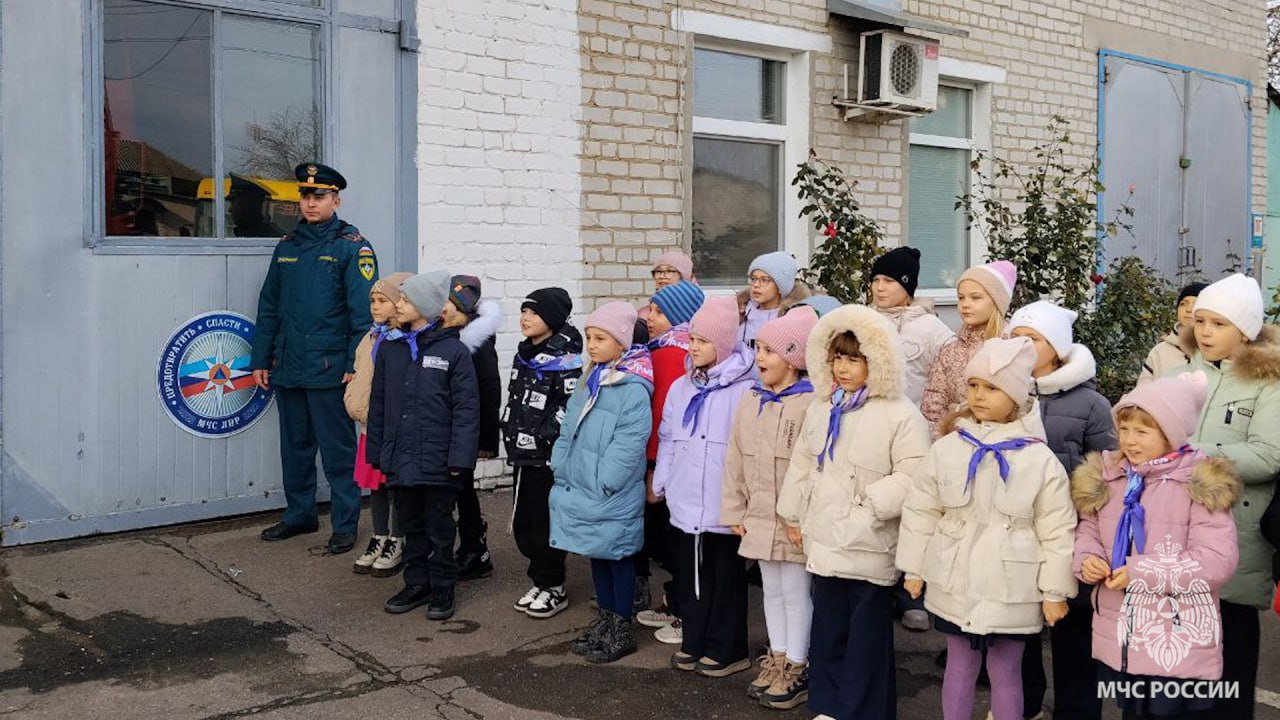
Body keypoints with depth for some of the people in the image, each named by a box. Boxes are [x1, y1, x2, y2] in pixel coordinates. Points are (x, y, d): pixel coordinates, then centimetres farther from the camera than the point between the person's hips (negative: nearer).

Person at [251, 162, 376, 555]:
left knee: (337, 449, 1)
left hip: (329, 370, -6)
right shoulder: (287, 246, 13)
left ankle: (345, 525, 11)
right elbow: (268, 306, 16)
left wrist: (356, 364, -16)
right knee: (295, 445, 15)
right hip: (287, 368, 6)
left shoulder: (352, 247, -5)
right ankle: (299, 515, 29)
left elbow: (363, 312, -10)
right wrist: (260, 359, 12)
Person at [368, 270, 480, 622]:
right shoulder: (390, 349, 6)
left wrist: (459, 459, -15)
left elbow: (466, 408, -10)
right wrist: (377, 451, 9)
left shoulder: (454, 351, -8)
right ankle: (416, 584, 29)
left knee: (439, 528, 7)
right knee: (411, 525, 16)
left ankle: (442, 589, 21)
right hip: (399, 458, 5)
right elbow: (378, 405, 11)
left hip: (437, 461, -5)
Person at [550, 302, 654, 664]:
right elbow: (568, 431, 14)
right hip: (581, 491, 8)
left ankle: (622, 629, 20)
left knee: (617, 558, 6)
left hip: (613, 498, -8)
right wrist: (563, 469, 5)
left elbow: (628, 445, -22)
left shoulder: (634, 390, -17)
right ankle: (605, 619, 32)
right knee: (596, 555, 17)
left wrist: (600, 484, -20)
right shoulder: (589, 383, 10)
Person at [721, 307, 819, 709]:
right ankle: (777, 659, 31)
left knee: (796, 593, 5)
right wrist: (735, 511, 9)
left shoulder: (810, 404, -17)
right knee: (772, 591, 17)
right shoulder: (751, 401, 7)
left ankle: (797, 668, 17)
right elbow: (736, 460, 11)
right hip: (760, 519, 7)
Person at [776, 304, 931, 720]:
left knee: (868, 633, 5)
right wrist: (793, 514, 16)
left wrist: (872, 504, -22)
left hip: (869, 546, -6)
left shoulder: (900, 414, -12)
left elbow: (914, 476, -17)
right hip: (825, 538, 7)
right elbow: (802, 464, 16)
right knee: (827, 627, 17)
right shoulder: (821, 407, 9)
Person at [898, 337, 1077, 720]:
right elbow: (920, 512, 4)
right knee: (959, 667, 16)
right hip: (955, 583, 2)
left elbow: (1057, 531, -5)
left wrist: (1055, 591, -3)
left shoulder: (1040, 459, -9)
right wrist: (914, 569, 6)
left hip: (1010, 590, -2)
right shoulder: (946, 448, -4)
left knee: (1005, 674, 11)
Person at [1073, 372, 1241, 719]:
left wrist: (1142, 573, -22)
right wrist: (1087, 558, -10)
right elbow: (1088, 528, 13)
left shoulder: (1201, 484, -14)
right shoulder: (1106, 476, 4)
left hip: (1178, 647, -5)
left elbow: (1218, 559, -20)